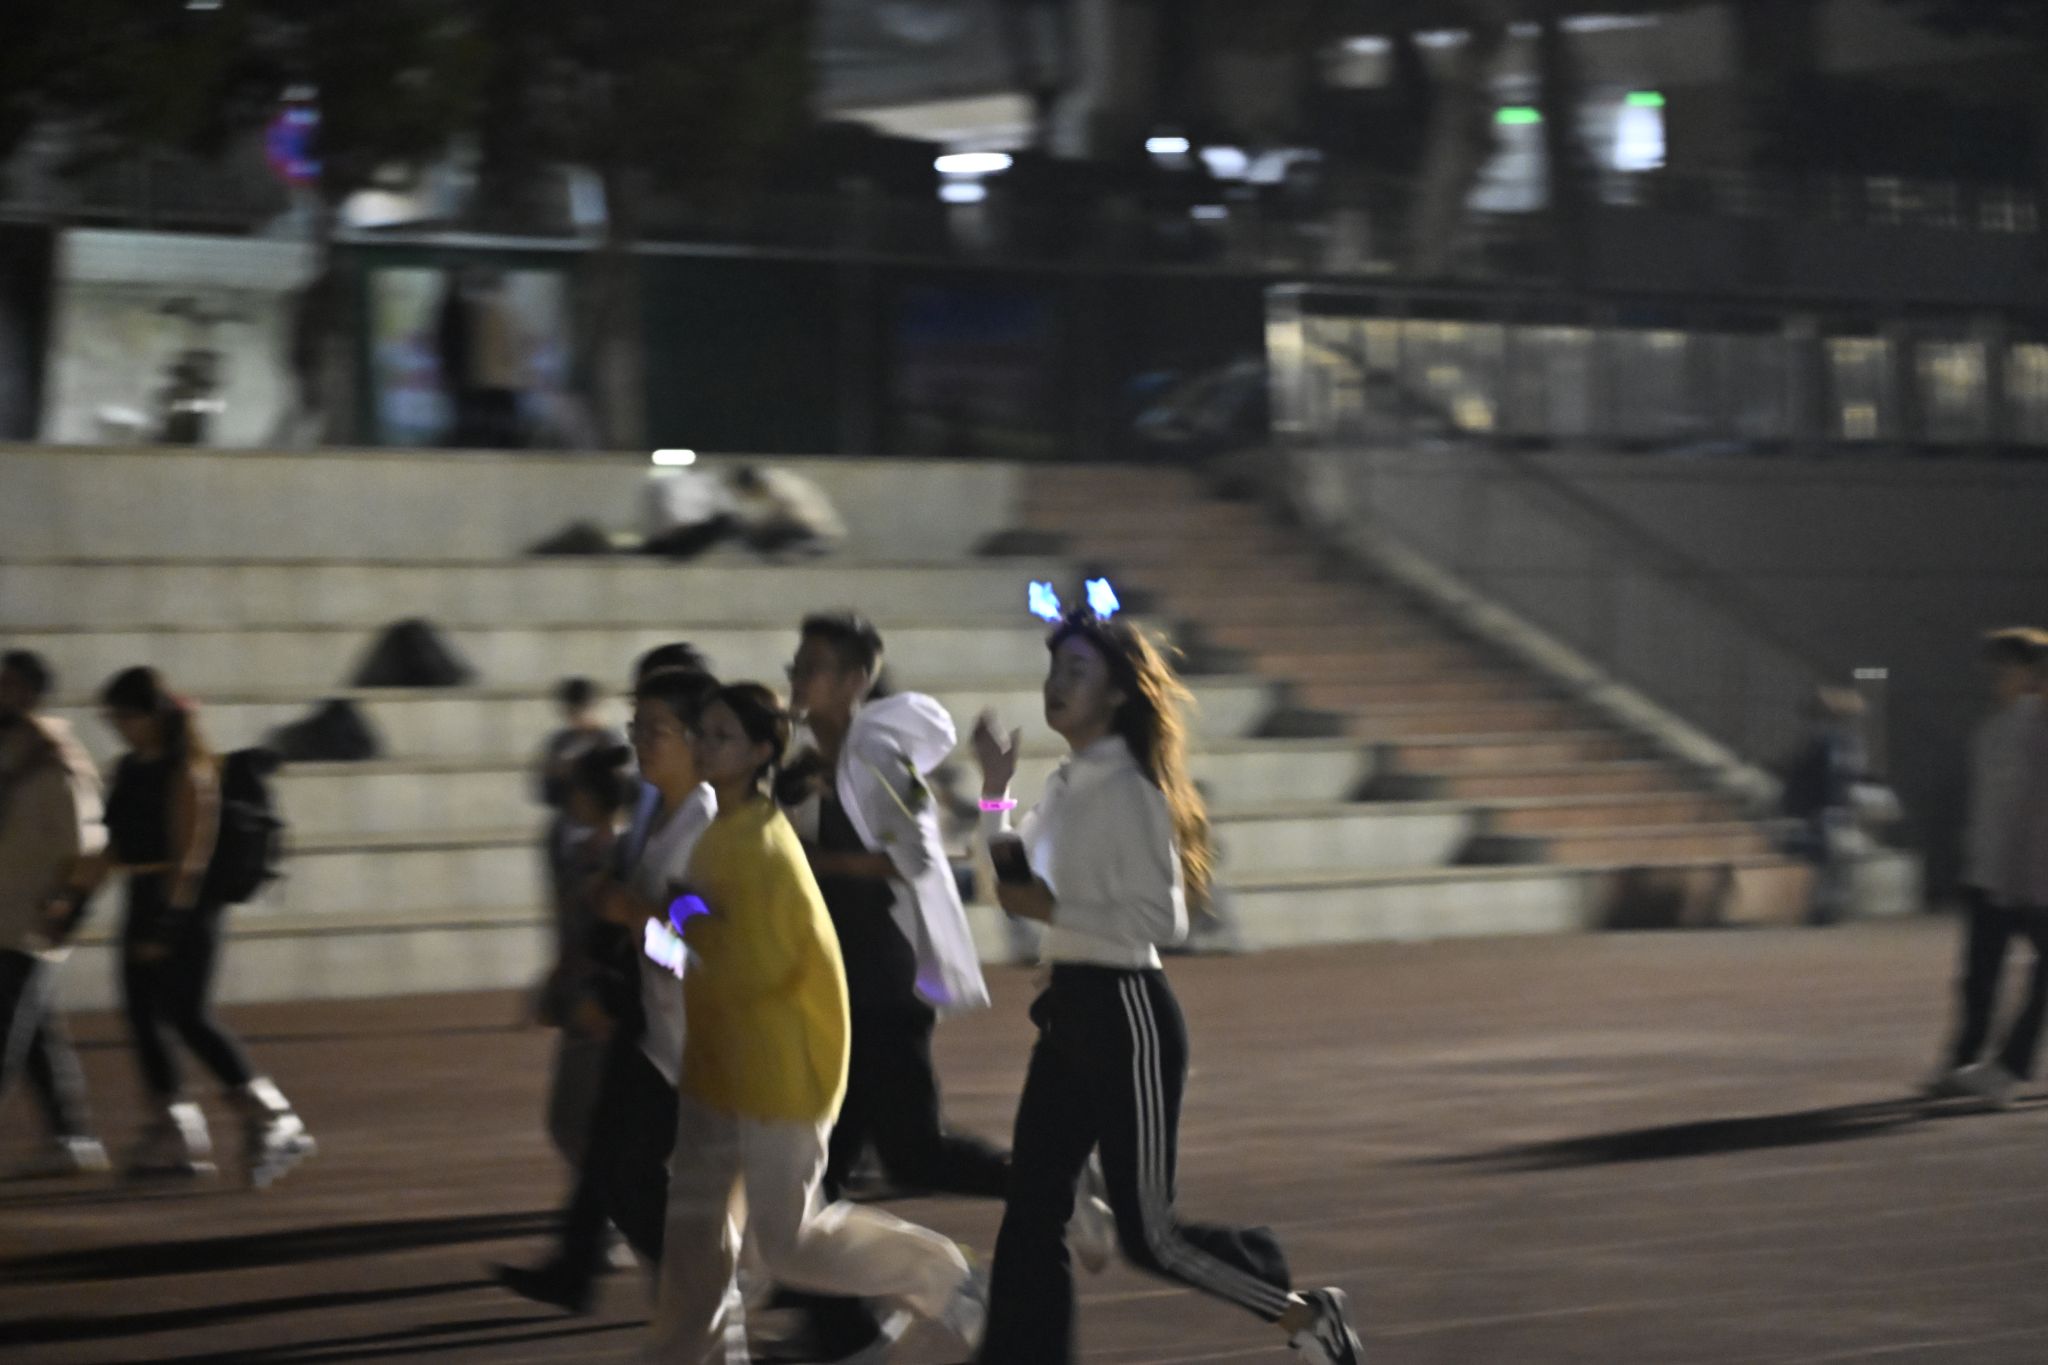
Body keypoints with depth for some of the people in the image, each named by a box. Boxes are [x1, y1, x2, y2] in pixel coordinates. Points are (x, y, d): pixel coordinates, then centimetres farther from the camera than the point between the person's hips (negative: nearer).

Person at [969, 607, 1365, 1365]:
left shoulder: (1128, 790, -15)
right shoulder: (1065, 788, 11)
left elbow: (1163, 918, -20)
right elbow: (1018, 883, 23)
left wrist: (1054, 909, -21)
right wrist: (994, 793, 14)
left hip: (1126, 1014, -9)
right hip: (1070, 1012, 9)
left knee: (1149, 1233, -4)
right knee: (1030, 1214, 6)